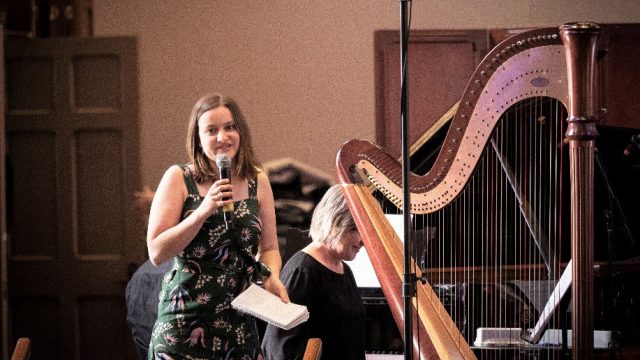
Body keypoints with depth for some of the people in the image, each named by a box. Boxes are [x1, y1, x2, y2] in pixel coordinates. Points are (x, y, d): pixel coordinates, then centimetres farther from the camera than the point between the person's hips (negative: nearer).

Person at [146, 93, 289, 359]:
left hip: (239, 325, 3)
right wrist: (203, 211, -19)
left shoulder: (258, 182, 7)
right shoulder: (179, 179, -3)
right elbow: (156, 253, -10)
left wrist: (272, 277, -6)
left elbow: (269, 248, 15)